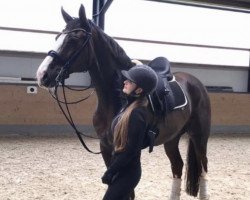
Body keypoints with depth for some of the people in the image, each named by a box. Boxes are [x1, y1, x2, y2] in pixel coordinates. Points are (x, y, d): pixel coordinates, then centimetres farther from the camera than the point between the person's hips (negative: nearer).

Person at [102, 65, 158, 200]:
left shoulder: (137, 113, -24)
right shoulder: (130, 105, 5)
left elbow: (131, 150, -23)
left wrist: (110, 171, -16)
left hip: (127, 172, -9)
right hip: (122, 169, 9)